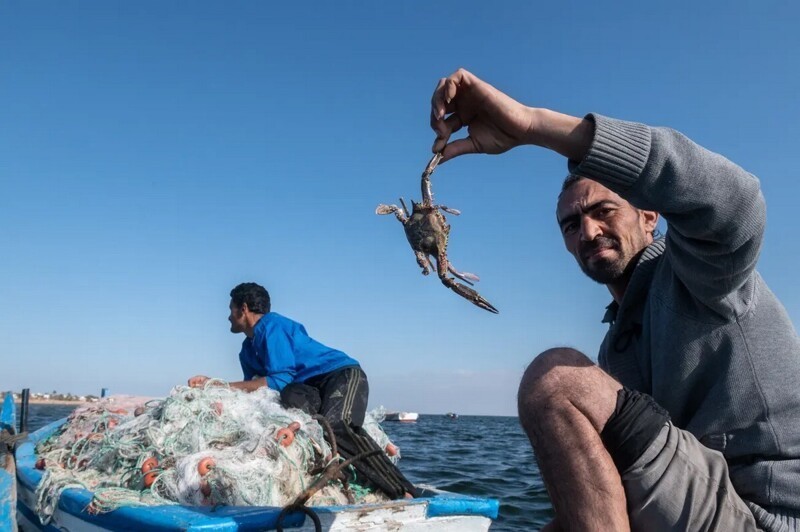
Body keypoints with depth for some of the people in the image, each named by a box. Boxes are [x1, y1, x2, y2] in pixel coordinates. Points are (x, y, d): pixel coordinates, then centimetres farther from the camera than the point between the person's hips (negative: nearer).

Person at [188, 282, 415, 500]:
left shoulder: (271, 326, -9)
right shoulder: (249, 349, 19)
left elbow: (280, 380, -17)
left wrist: (226, 386, -12)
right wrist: (211, 383, 12)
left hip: (343, 375, -7)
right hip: (311, 389, 7)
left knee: (336, 425, -34)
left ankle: (402, 492, -30)